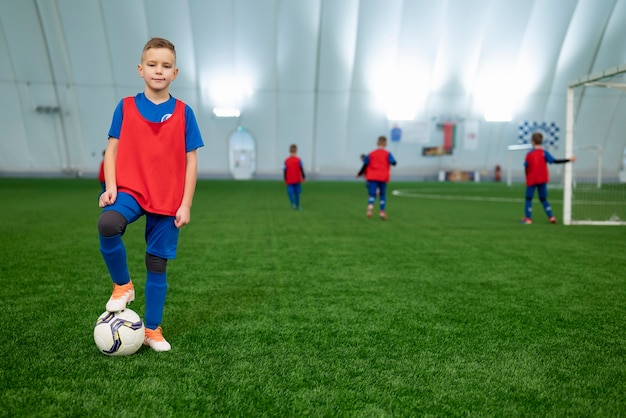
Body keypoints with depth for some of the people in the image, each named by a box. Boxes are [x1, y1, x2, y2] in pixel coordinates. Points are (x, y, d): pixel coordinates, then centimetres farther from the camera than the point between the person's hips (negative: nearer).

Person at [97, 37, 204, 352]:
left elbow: (190, 160, 0)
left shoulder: (183, 113, 1)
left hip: (168, 200, 0)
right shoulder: (125, 107, 5)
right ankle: (122, 285, -3)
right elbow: (112, 150, 6)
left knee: (157, 264, 5)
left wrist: (185, 204, -5)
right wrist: (111, 187, -10)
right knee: (107, 224, -32)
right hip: (130, 190, 0)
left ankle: (152, 330, 24)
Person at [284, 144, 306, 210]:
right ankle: (297, 206, 14)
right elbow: (301, 169, -9)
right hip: (297, 180, 0)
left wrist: (285, 179, 10)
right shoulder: (298, 160, -4)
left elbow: (285, 170, 0)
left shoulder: (287, 160, 0)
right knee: (297, 193, 9)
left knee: (290, 192, 1)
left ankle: (293, 203, -22)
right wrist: (304, 177, -2)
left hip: (289, 180, 0)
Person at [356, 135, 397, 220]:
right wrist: (393, 162, 17)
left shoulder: (371, 154, 6)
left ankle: (370, 206, -35)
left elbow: (365, 165, 5)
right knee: (382, 195, 12)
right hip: (383, 178, 0)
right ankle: (382, 211, 9)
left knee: (372, 194, -6)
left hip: (372, 177, 0)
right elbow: (393, 162, -8)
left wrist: (359, 174, 17)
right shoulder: (387, 154, 2)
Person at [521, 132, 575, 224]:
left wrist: (528, 178, 4)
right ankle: (551, 217, 9)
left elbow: (526, 167, -6)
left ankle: (528, 218, 1)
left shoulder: (529, 154, -5)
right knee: (543, 199, 13)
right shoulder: (544, 153, -2)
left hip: (531, 180, -2)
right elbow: (555, 161, -10)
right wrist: (568, 160, -5)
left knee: (528, 199, 5)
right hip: (542, 180, 3)